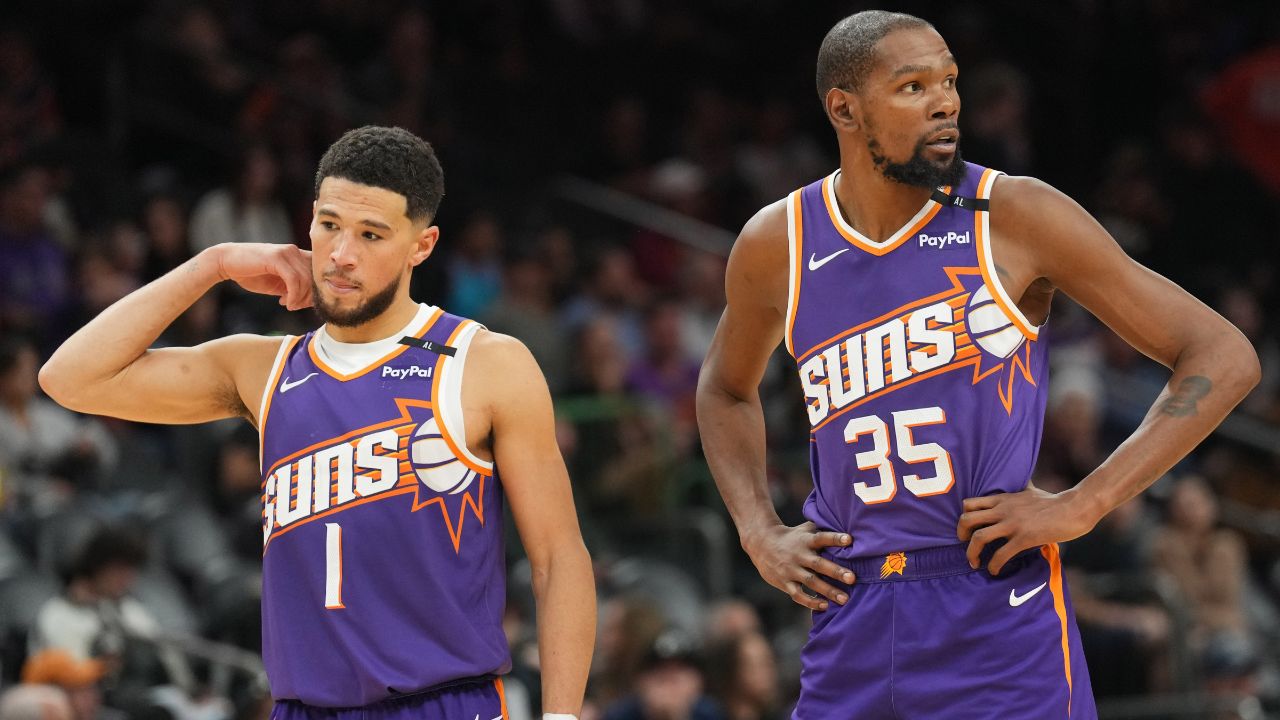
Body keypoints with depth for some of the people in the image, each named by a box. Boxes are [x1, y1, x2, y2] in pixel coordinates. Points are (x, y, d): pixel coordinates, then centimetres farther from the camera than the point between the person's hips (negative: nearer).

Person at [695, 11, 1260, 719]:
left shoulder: (1014, 217, -6)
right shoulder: (776, 247, 4)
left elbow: (1224, 360, -5)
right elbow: (726, 389, 27)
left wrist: (1081, 505, -12)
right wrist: (760, 534, 11)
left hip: (1001, 611, -3)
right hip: (849, 624, 3)